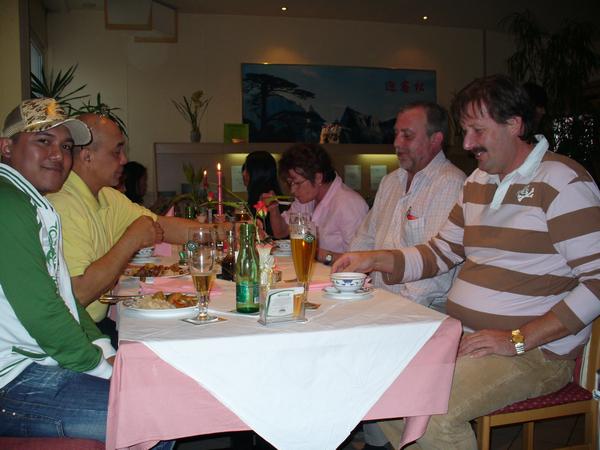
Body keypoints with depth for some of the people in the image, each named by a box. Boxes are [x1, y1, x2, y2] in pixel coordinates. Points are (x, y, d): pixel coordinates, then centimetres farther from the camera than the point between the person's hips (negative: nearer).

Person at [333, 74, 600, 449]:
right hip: (461, 335, 7)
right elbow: (440, 253, 18)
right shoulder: (479, 181, 14)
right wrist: (375, 260, 3)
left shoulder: (562, 182, -10)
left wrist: (517, 340, -20)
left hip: (537, 350, -7)